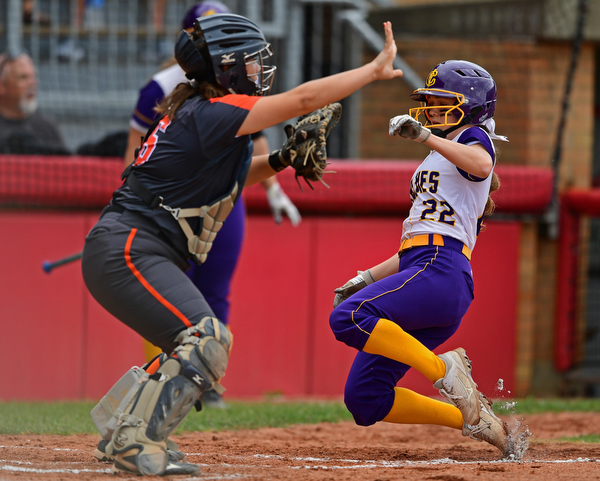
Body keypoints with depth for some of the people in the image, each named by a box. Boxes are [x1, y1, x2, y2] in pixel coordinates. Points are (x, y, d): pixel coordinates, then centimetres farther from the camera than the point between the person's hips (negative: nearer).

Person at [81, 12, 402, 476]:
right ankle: (134, 443, -18)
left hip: (135, 252, 10)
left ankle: (121, 434, 19)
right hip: (125, 250, -10)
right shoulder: (213, 113, -15)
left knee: (198, 347, 16)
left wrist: (279, 160, 10)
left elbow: (227, 176, 28)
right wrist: (376, 69, -15)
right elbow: (303, 99, -19)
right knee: (208, 342, -19)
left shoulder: (196, 112, 15)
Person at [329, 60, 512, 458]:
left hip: (441, 273, -9)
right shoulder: (437, 161, 32)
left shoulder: (474, 138, 7)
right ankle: (470, 418, 5)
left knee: (348, 318, -32)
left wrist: (424, 136, -24)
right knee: (364, 399, -1)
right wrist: (367, 278, 25)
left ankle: (445, 370, -21)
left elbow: (482, 164, -21)